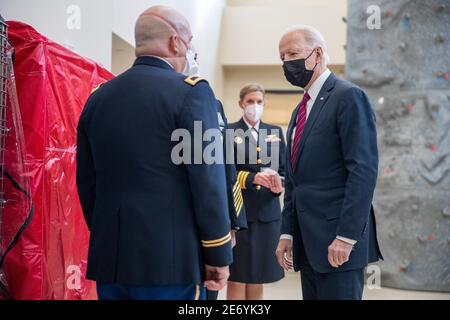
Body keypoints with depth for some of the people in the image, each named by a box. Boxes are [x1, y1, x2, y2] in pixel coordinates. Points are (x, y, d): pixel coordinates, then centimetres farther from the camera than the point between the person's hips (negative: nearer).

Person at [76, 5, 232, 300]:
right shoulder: (191, 91, -9)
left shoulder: (98, 97, 8)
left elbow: (87, 182, 11)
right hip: (171, 259, -5)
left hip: (109, 258, 6)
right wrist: (218, 254, -4)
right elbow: (208, 180, -13)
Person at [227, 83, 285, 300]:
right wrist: (252, 178, -21)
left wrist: (278, 183, -14)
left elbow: (284, 171, 8)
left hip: (268, 212, 4)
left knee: (258, 278, 9)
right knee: (237, 278, -2)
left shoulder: (275, 132, 12)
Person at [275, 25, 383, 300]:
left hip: (337, 239, -8)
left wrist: (346, 236, -21)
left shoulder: (348, 96, -8)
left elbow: (364, 170, -17)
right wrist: (288, 233, 13)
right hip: (307, 241, 8)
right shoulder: (301, 110, 19)